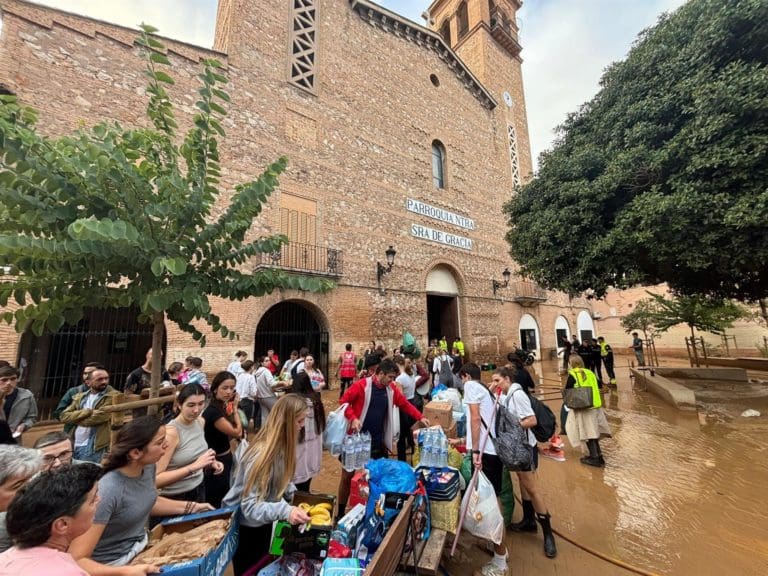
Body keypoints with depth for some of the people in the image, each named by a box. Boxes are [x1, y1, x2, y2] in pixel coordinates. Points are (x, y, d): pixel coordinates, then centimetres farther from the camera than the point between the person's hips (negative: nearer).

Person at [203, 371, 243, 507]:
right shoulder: (213, 412, -27)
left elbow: (230, 435, 2)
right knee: (217, 507, 10)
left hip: (224, 459, 9)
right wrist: (235, 408, -12)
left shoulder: (222, 407, 1)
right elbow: (237, 433, -20)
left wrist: (232, 408, -6)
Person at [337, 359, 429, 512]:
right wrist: (353, 418, -25)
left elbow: (405, 404, 7)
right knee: (347, 475, 9)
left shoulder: (391, 389, 1)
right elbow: (344, 401, -14)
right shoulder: (361, 385, -16)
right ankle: (340, 511, 29)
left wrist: (420, 417, -1)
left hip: (378, 441, 5)